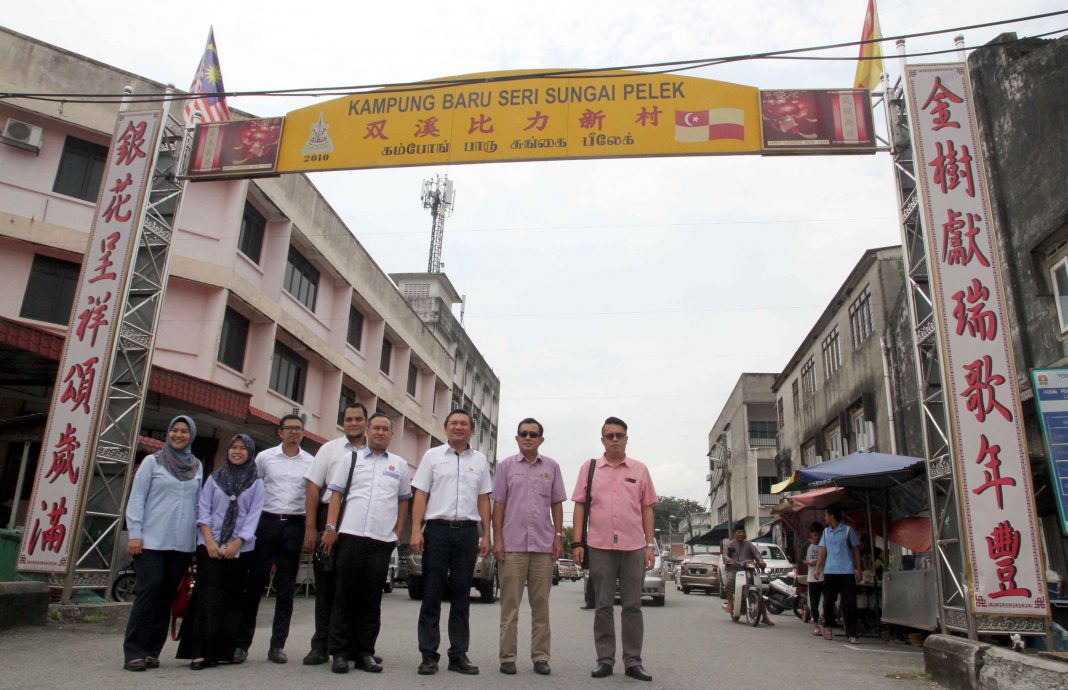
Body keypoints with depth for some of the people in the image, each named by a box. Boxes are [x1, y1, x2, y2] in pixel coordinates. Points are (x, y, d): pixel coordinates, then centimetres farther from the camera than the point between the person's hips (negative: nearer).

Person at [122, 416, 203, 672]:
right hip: (152, 540, -3)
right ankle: (133, 651, -1)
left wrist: (199, 535, 10)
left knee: (167, 596, 5)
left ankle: (152, 651, 14)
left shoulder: (197, 466, 12)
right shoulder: (152, 461, 2)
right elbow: (136, 498, -1)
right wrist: (134, 534, -8)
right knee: (150, 589, -10)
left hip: (183, 543, 4)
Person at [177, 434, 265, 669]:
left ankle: (222, 650, 13)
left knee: (231, 599, 4)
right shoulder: (214, 478, 10)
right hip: (210, 546, 0)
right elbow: (203, 510, 4)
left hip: (240, 549, 0)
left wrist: (236, 543, -12)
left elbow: (254, 515, -1)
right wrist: (209, 541, -9)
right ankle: (200, 652, -4)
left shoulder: (256, 483, 6)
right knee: (207, 597, -6)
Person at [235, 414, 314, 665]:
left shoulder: (311, 462, 5)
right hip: (267, 522, -1)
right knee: (255, 583, 0)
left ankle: (277, 644, 14)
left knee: (286, 588, 6)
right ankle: (242, 643, 11)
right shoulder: (264, 457, 3)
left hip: (294, 525, 1)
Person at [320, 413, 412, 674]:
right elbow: (336, 495, 6)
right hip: (350, 535, -1)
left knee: (372, 599, 6)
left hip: (383, 540, 1)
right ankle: (340, 652, 10)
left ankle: (365, 652, 14)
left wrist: (398, 531, 7)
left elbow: (404, 501, 16)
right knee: (345, 596, 2)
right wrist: (331, 528, -4)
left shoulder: (399, 465, 13)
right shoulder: (351, 459, 9)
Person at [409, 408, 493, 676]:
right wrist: (416, 530, -7)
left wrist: (486, 535, 6)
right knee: (431, 594, 1)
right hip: (437, 529, -2)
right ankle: (429, 655, 9)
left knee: (462, 596, 7)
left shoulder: (480, 460, 12)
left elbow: (483, 500, 13)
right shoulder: (432, 455, 7)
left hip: (467, 532, 2)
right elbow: (420, 495, 3)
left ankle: (458, 655, 15)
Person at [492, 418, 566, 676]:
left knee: (541, 603, 6)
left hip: (543, 544, 2)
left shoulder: (551, 466, 9)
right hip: (513, 544, -1)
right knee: (510, 603, 3)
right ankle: (507, 656, 10)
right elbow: (498, 504, 3)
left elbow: (556, 505, 11)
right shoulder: (506, 466, 5)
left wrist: (559, 536, 3)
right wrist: (497, 539, -4)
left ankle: (540, 656, 13)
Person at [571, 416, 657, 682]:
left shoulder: (640, 470, 9)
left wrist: (650, 544, 2)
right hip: (599, 546, 0)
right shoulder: (589, 468, 7)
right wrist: (577, 543, -2)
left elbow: (647, 508, 9)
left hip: (634, 547, 1)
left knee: (632, 606, 6)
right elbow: (580, 506, 5)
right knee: (603, 606, 6)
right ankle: (605, 659, 15)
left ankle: (633, 661, 14)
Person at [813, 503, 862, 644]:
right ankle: (828, 626, 25)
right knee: (828, 601, 8)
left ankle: (851, 634, -2)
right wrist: (817, 568, 3)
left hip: (847, 572, -4)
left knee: (849, 604, -5)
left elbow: (856, 550, 3)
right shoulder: (826, 532, 13)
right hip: (829, 572, 4)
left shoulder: (848, 530, 0)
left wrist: (858, 570, -2)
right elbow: (823, 551, 11)